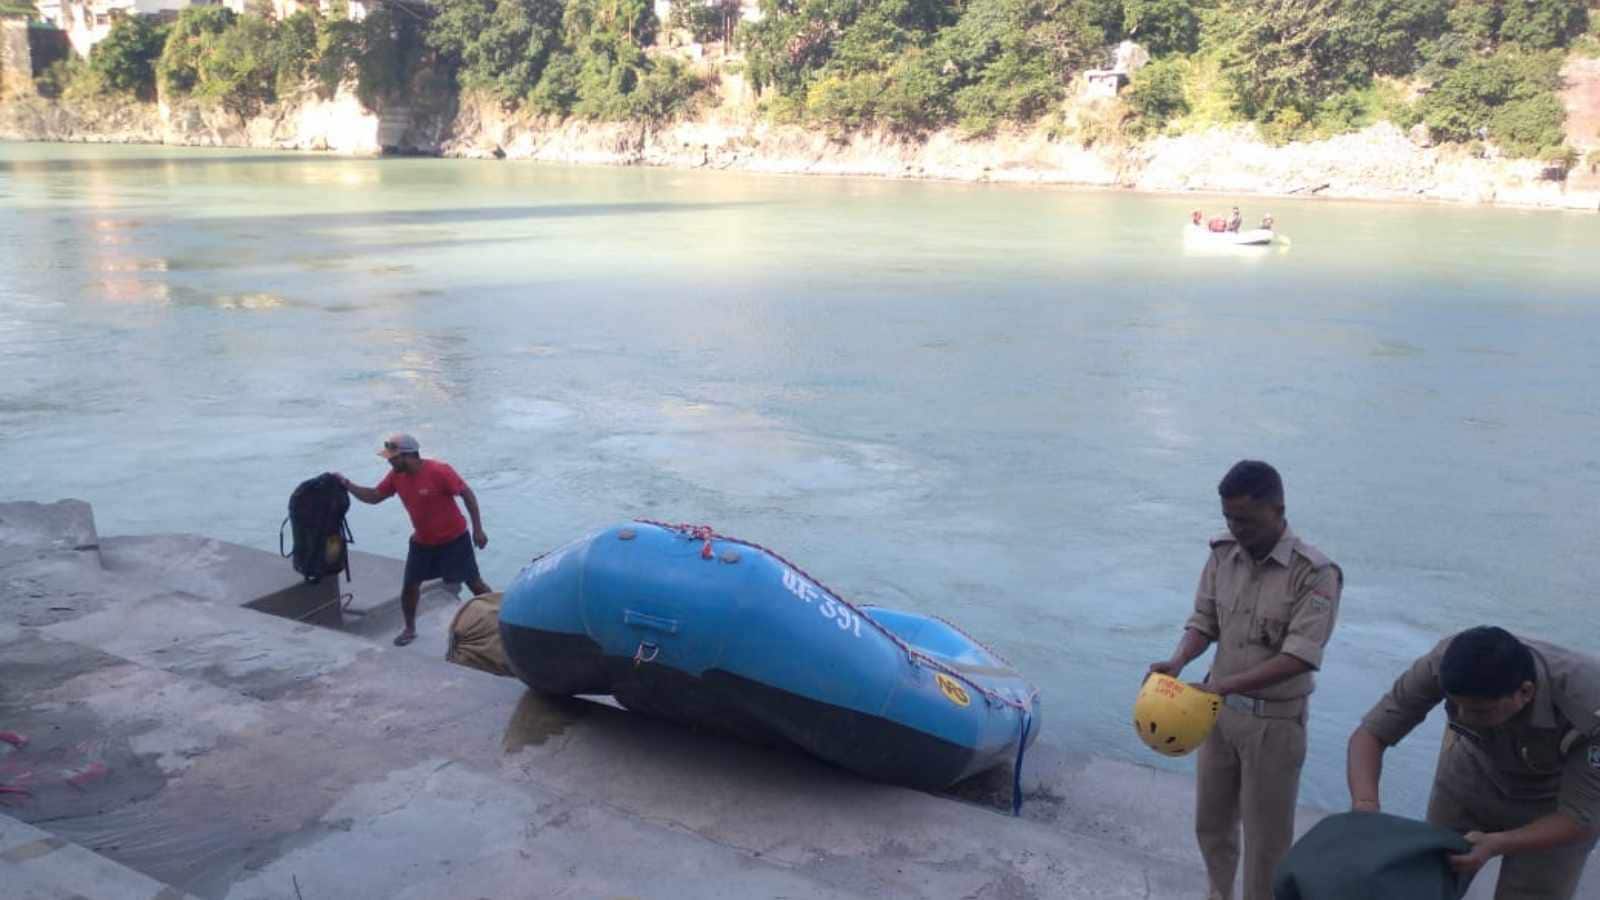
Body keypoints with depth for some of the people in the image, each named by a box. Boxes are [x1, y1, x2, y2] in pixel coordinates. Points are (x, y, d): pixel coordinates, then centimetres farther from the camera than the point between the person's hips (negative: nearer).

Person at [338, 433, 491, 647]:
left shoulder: (439, 471, -27)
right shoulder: (396, 476, -7)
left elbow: (467, 494, -20)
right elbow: (374, 496, 5)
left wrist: (478, 529, -19)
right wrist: (346, 484, -10)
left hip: (453, 539, -5)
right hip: (422, 542, 6)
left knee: (474, 583, 3)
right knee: (409, 586, 6)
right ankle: (410, 630, 27)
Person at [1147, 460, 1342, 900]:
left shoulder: (1314, 574, -20)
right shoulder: (1223, 554, -3)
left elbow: (1298, 657, -25)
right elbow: (1203, 621, 2)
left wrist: (1224, 685, -34)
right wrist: (1177, 662, -19)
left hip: (1274, 721, -5)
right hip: (1220, 710, 5)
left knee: (1266, 834, 9)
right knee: (1211, 820, 21)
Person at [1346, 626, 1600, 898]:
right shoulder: (1445, 662, -32)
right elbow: (1371, 733, -24)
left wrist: (1494, 845, -41)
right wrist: (1365, 805, -42)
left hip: (1553, 803, -2)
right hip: (1470, 775, 2)